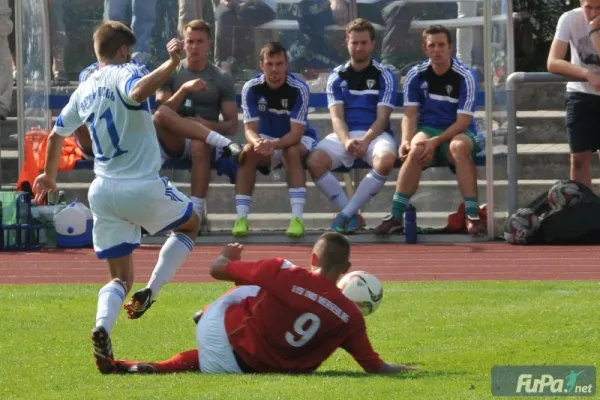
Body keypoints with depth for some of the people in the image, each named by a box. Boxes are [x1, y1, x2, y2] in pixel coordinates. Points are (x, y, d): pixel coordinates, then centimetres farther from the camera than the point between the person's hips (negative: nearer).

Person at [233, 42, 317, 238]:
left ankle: (297, 218, -40)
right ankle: (241, 218, -30)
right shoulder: (251, 88, -14)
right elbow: (250, 129, -18)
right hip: (265, 141, 2)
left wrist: (274, 145, -47)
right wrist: (258, 142, -43)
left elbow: (296, 133, -27)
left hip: (298, 140, -2)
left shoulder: (298, 88, -22)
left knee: (292, 151, -36)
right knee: (248, 152, -30)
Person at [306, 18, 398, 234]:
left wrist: (365, 141, -25)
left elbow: (382, 118, -5)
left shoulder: (385, 76, 3)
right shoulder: (337, 77, 9)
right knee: (314, 162, -29)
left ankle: (347, 214, -26)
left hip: (375, 134, -2)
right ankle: (353, 215, -17)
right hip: (344, 135, 2)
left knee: (386, 160, -38)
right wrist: (347, 141, -24)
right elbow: (337, 117, -1)